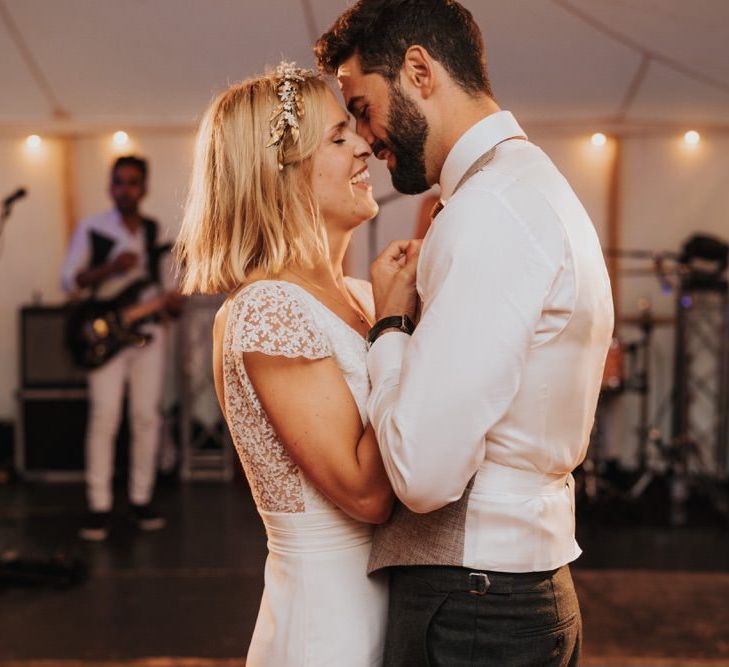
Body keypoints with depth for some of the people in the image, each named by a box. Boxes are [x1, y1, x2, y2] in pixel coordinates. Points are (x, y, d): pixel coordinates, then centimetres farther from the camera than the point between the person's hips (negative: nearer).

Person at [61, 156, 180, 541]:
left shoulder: (155, 231, 12)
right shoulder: (91, 229, 0)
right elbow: (68, 281, -4)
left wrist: (168, 299, 0)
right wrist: (110, 268, -19)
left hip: (148, 331, 4)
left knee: (146, 416, 2)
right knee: (104, 416, -11)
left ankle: (141, 499, 13)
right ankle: (99, 507, -5)